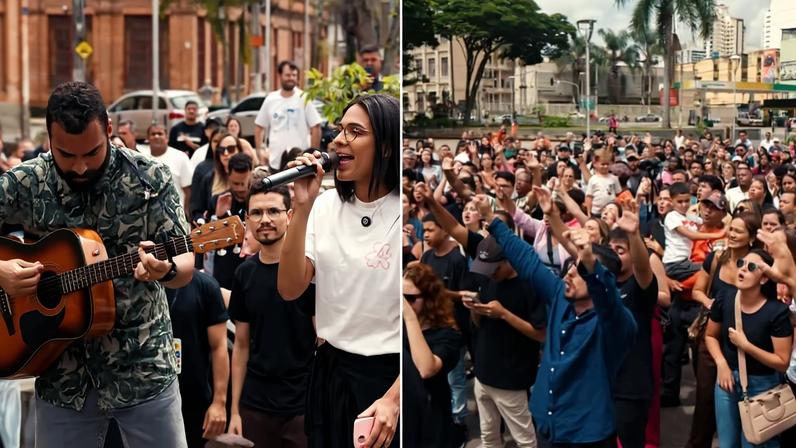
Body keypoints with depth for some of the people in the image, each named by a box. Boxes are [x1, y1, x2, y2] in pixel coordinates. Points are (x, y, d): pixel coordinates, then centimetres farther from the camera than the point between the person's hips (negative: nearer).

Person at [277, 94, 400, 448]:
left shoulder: (399, 214, -12)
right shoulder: (325, 206, 1)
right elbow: (290, 290, -6)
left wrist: (393, 399, -16)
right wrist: (302, 208, -15)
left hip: (388, 376, -4)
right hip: (330, 373, 5)